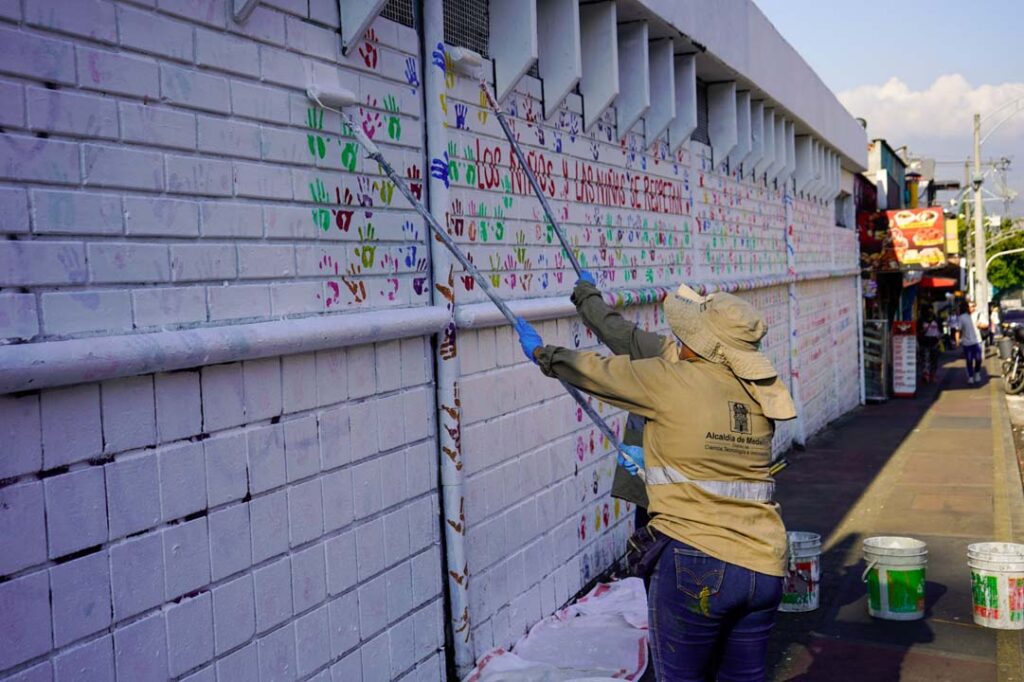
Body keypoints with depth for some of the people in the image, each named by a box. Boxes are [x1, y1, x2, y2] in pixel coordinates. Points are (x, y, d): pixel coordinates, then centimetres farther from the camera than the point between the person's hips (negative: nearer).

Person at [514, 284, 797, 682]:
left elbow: (598, 372, 4)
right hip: (764, 568, 6)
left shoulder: (671, 382, -11)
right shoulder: (761, 399, 7)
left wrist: (542, 353, 22)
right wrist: (654, 459, 36)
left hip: (696, 563, -6)